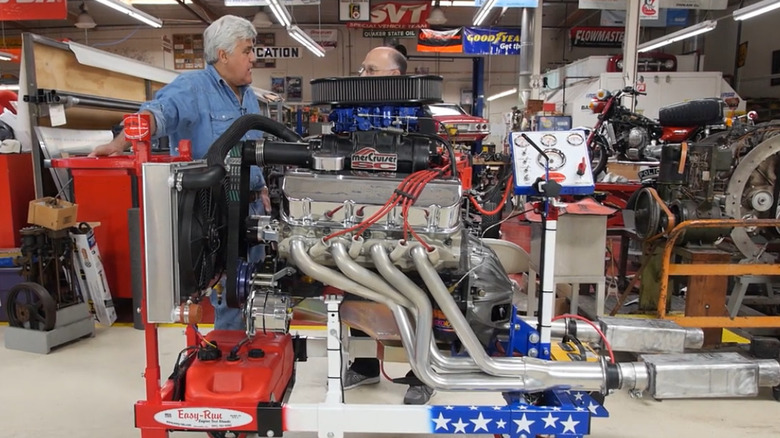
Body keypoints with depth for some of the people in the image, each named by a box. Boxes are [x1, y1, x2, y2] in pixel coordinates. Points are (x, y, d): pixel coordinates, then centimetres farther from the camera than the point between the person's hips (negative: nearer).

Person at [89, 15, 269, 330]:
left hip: (250, 204, 8)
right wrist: (120, 143, -48)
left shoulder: (248, 95, 13)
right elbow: (158, 113, -32)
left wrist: (261, 188, 17)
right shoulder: (192, 87, -13)